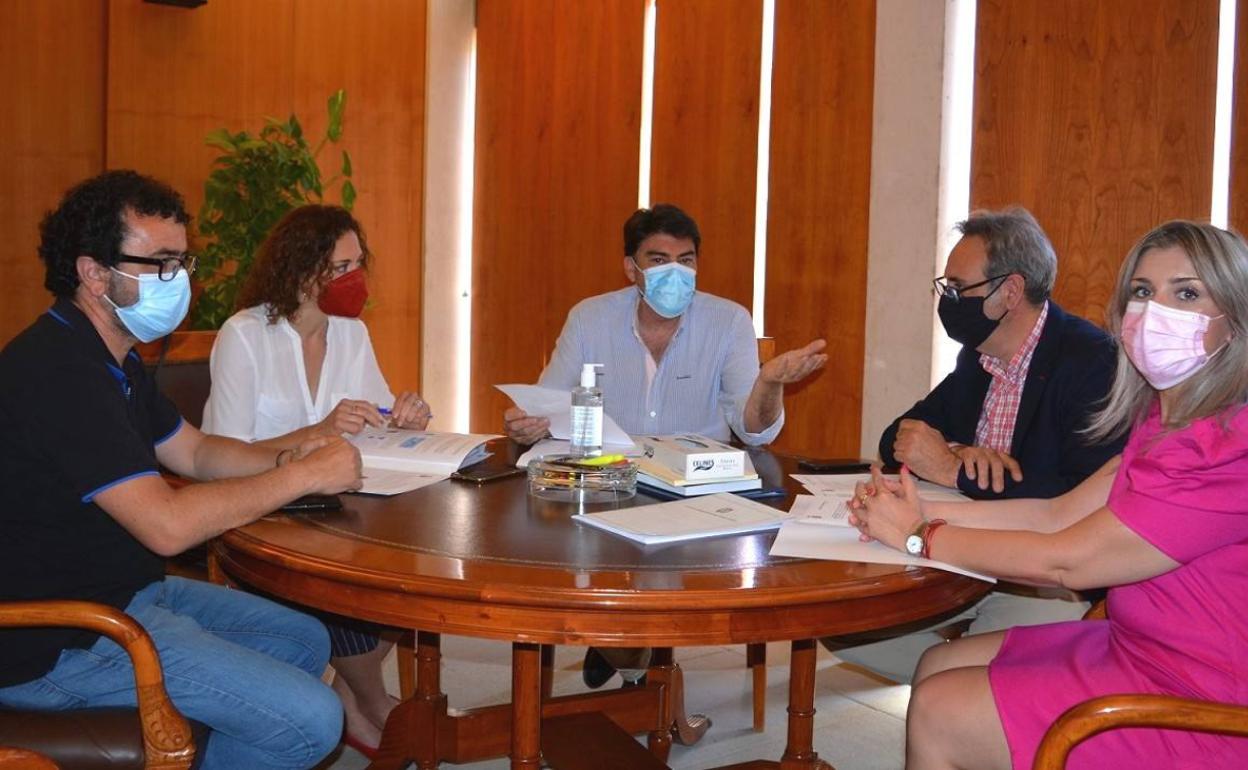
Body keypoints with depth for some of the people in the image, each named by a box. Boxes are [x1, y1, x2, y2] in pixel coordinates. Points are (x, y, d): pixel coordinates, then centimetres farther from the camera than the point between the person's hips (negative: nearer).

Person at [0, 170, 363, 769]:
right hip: (58, 643, -11)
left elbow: (194, 453, 17)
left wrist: (284, 459, -3)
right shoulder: (57, 371, -25)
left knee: (304, 641, 17)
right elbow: (167, 524, -30)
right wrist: (304, 476, -21)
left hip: (127, 592, 11)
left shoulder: (113, 359, 10)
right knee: (310, 721, -17)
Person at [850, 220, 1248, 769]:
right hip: (1140, 648, 9)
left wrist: (917, 535, -12)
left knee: (937, 716, -7)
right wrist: (923, 512, -6)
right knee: (937, 667, 10)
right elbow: (1061, 515, 5)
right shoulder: (1162, 419, 8)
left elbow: (1064, 561, -23)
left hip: (1196, 703, -9)